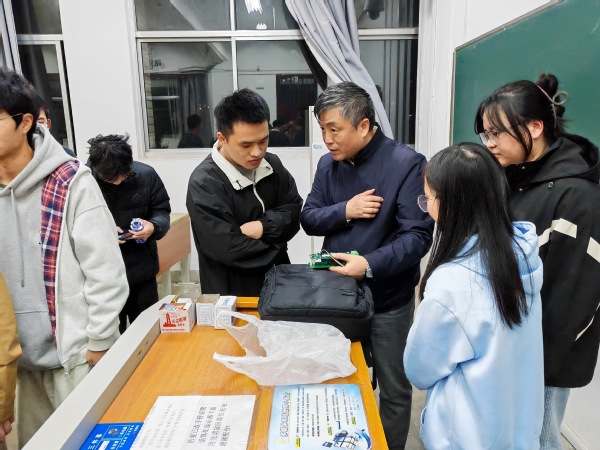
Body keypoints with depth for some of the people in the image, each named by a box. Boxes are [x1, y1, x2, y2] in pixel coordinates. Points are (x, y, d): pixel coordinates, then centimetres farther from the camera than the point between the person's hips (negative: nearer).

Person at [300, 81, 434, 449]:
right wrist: (345, 211, -18)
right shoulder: (328, 164, 1)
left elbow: (417, 236, -21)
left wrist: (370, 265, -33)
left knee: (393, 389, 15)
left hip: (388, 298, -4)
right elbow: (309, 219, 1)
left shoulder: (406, 163, -16)